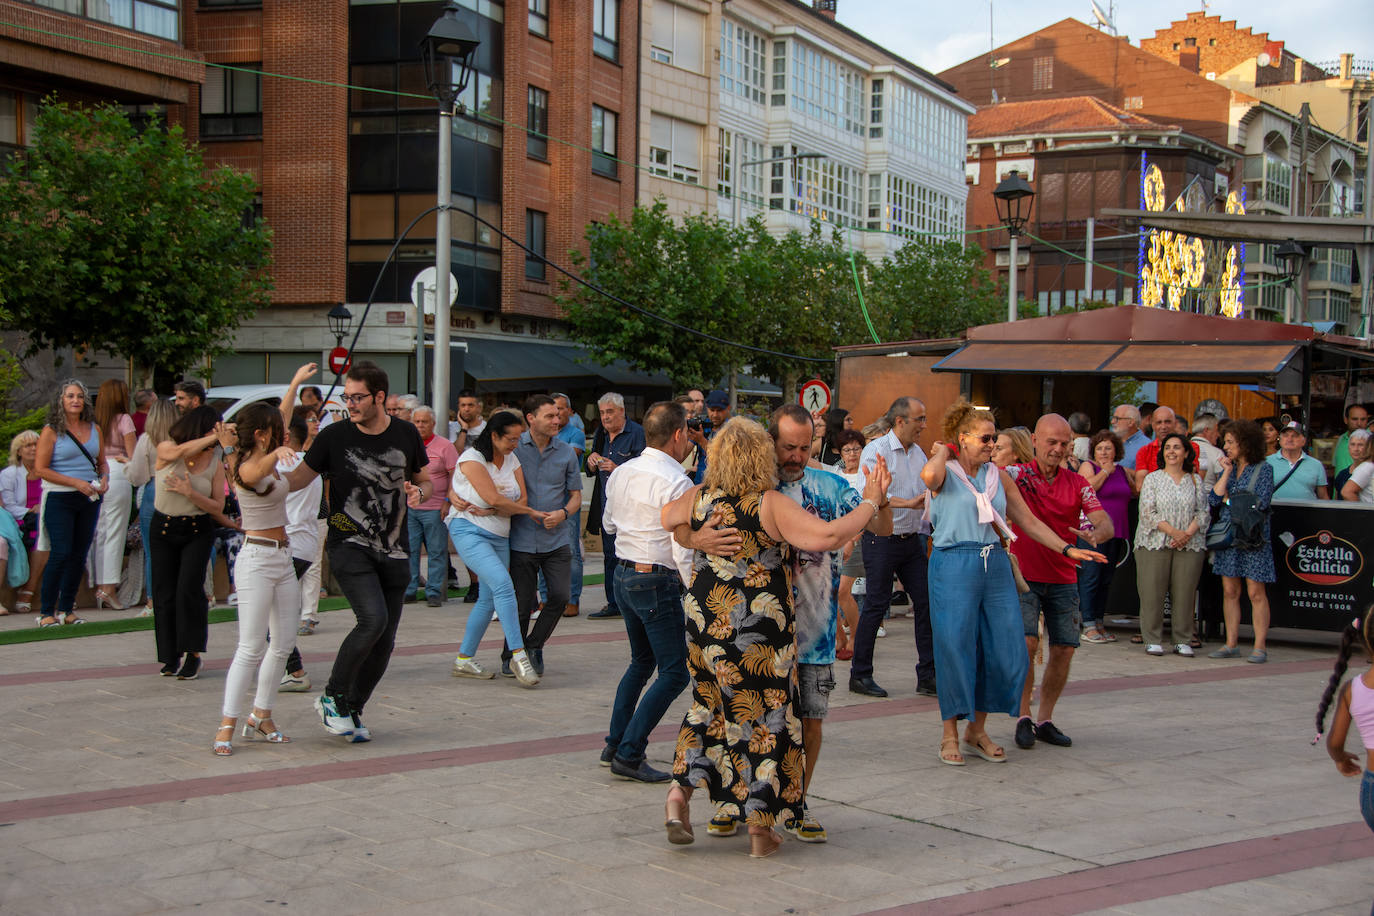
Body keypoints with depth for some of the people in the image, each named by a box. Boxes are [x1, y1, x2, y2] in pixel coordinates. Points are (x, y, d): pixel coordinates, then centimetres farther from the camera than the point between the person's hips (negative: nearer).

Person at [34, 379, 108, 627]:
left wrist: (104, 478, -3)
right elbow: (40, 468, -9)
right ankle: (47, 612, -2)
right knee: (61, 553, -11)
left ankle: (67, 609, 16)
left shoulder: (94, 429, 11)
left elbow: (102, 462, 20)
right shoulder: (51, 431, -4)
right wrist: (76, 482, -16)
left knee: (79, 555, 7)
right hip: (60, 499, -5)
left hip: (89, 499, 5)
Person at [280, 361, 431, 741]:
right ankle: (332, 697, -3)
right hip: (349, 545, -4)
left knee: (385, 639, 4)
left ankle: (353, 709, 23)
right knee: (373, 618, -23)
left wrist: (418, 492, -6)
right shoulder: (334, 436, -4)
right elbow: (296, 480, 0)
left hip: (394, 551, 4)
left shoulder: (406, 435, 3)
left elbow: (424, 481, 17)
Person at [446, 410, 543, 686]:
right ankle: (518, 656, -23)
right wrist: (532, 513, -6)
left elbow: (521, 499, 1)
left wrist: (488, 511, -16)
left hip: (499, 536, 7)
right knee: (503, 584, -23)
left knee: (489, 599, 7)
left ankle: (463, 660, 18)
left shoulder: (511, 459, 11)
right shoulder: (471, 458, -10)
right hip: (469, 531, -7)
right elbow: (494, 498, -16)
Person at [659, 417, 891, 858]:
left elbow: (667, 517, 22)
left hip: (703, 622, 5)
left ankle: (680, 792, 12)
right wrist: (871, 502, -14)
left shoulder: (698, 499, 0)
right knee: (764, 717, 7)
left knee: (711, 705, 24)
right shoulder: (771, 505, -15)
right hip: (761, 630, -5)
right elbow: (827, 537, -26)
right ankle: (760, 829, 12)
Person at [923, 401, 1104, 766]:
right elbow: (929, 475, -28)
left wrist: (1067, 549, 10)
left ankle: (978, 729, 20)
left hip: (996, 567, 6)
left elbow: (1028, 521, 17)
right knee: (955, 649, -1)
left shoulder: (997, 475, 14)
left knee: (1005, 651, 4)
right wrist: (943, 450, -8)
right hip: (954, 567, -5)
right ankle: (950, 734, 13)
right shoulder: (946, 472, -2)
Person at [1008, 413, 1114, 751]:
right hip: (1025, 576, -3)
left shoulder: (1077, 484, 5)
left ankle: (1045, 720, 16)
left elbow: (1106, 523, -5)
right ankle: (1023, 718, -1)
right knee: (1027, 643, -15)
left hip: (1063, 580, 3)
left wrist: (1095, 534, -28)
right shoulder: (1019, 475, -3)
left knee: (1064, 650, 1)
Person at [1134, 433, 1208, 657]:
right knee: (1152, 593, -4)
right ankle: (1152, 640, 3)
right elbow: (1148, 512, -4)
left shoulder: (1195, 480, 13)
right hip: (1155, 543, -1)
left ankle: (1183, 641, 8)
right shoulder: (1152, 479, 6)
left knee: (1185, 593, 0)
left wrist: (1188, 533, -10)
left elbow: (1203, 512, 7)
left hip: (1190, 544, 2)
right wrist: (1172, 531, -15)